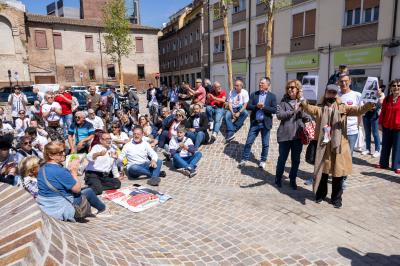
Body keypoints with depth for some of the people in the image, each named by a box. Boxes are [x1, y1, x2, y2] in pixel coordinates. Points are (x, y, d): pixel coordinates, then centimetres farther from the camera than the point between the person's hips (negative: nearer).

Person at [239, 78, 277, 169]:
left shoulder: (272, 96, -1)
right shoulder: (253, 94, 5)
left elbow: (274, 110, -9)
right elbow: (248, 106, -3)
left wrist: (263, 107, -19)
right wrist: (256, 106, -20)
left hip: (265, 123, -1)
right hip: (254, 123, 1)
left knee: (265, 144, 9)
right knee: (248, 142, 5)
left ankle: (263, 160, 26)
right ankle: (244, 159, 20)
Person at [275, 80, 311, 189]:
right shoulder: (284, 102, 0)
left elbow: (308, 117, 5)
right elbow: (279, 115, -12)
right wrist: (293, 111, -18)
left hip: (298, 135, 2)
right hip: (285, 135, -2)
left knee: (296, 160, 11)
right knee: (282, 158, 10)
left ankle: (293, 180, 28)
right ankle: (278, 178, 29)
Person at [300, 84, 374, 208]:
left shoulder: (343, 108, 3)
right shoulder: (320, 109, 5)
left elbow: (357, 110, -11)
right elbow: (309, 109, -12)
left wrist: (369, 104, -32)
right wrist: (303, 101, -33)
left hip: (339, 145, 0)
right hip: (324, 146, 1)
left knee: (338, 172, 6)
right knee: (322, 171, 12)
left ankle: (336, 198, 23)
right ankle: (320, 194, 31)